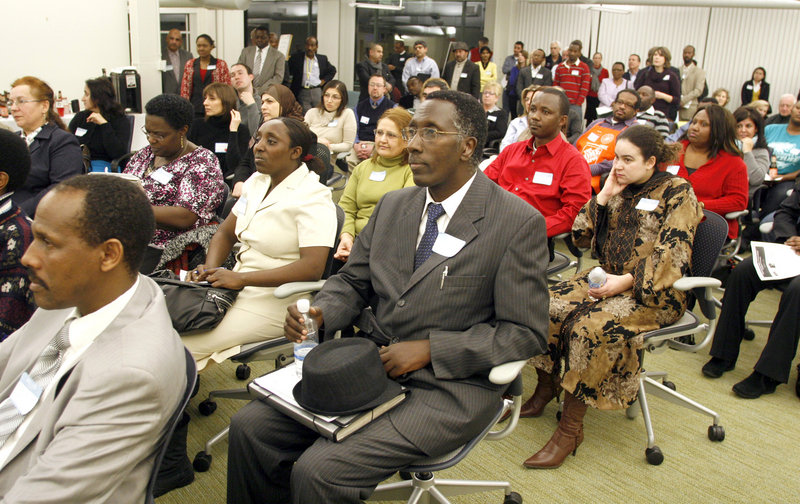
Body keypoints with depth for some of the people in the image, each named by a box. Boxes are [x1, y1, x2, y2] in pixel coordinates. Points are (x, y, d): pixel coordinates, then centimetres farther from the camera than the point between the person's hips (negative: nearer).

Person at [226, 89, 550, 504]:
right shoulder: (392, 205, 10)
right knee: (249, 427, -6)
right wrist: (320, 312, -7)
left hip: (449, 386, -6)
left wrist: (429, 350, -17)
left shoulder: (519, 223, -9)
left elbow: (525, 332, -9)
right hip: (372, 364, 6)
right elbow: (351, 281, 16)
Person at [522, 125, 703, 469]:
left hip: (653, 292, -6)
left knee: (591, 326, -32)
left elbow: (673, 254, -14)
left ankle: (570, 429, -23)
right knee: (548, 306, -18)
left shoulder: (677, 193, -4)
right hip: (607, 279, 7)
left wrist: (627, 281, -25)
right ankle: (544, 392, -2)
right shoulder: (619, 190, 14)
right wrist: (604, 196, -2)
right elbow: (581, 237, 10)